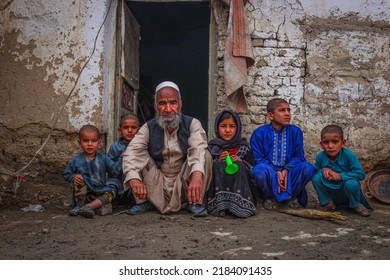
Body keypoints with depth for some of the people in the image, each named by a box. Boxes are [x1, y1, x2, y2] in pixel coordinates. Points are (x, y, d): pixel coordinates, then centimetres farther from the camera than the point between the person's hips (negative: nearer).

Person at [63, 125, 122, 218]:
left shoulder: (104, 159, -1)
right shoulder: (76, 160, -4)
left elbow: (114, 172, 7)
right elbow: (66, 174, 5)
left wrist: (112, 183, -6)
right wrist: (73, 177, -15)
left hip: (100, 192, 2)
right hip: (83, 194, -1)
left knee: (112, 191, -25)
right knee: (80, 179, -26)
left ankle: (88, 207, -36)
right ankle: (80, 205, -24)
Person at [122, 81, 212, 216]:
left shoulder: (192, 124, -8)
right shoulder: (148, 128, -4)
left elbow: (198, 148, -29)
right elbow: (132, 152, -19)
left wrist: (197, 175, -50)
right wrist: (133, 178, -40)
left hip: (184, 185, -1)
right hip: (156, 188, 2)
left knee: (204, 155, -23)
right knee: (139, 156, -17)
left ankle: (195, 202, -9)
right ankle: (144, 201, -3)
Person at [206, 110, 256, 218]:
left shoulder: (244, 147, 11)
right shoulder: (212, 147, 10)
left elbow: (253, 171, 5)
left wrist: (241, 163, -13)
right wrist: (218, 162, -12)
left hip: (238, 185, 0)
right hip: (217, 187, 0)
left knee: (239, 166, -24)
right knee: (217, 165, -24)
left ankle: (238, 203, -36)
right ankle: (219, 205, -34)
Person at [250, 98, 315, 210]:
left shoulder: (295, 131, 4)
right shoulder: (259, 133, -4)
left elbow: (298, 155, 1)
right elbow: (258, 158, -7)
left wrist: (287, 169, -18)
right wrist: (276, 172, -20)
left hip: (288, 173, 3)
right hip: (270, 172, -2)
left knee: (308, 168, -25)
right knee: (259, 170, -37)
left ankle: (290, 196, 0)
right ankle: (270, 197, -4)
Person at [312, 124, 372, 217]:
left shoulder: (348, 155, -20)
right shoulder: (320, 157, -11)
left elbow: (361, 174, -22)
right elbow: (315, 170, 2)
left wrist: (340, 176, -29)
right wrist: (323, 170, -22)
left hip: (345, 192, -2)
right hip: (329, 191, 2)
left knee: (351, 183, -35)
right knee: (316, 177, -22)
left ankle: (356, 205, 0)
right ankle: (327, 203, 1)